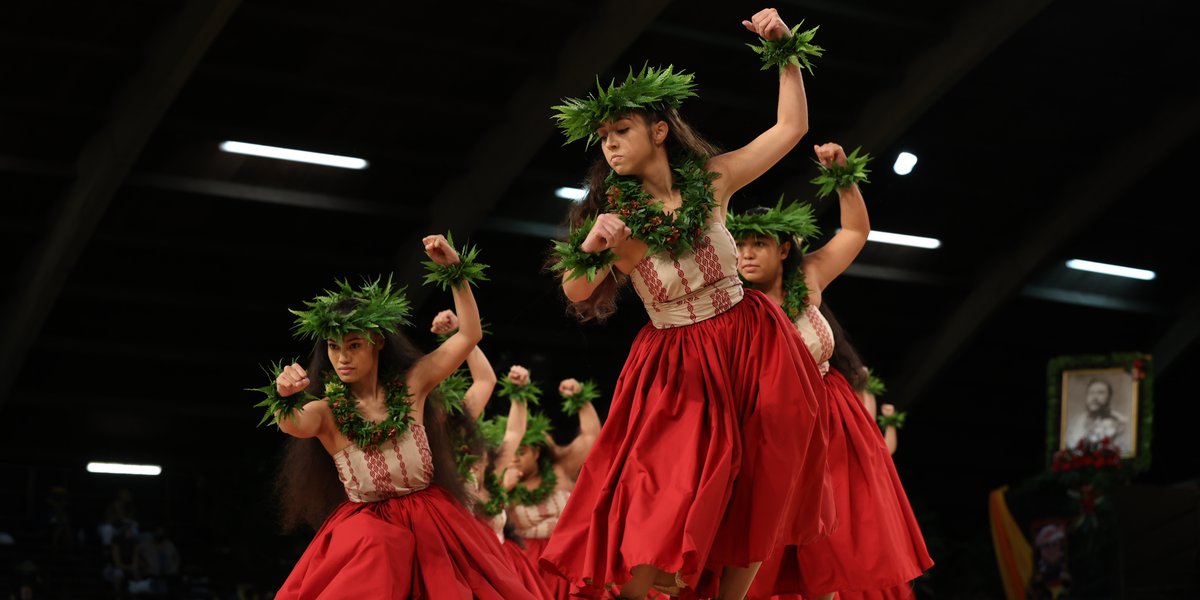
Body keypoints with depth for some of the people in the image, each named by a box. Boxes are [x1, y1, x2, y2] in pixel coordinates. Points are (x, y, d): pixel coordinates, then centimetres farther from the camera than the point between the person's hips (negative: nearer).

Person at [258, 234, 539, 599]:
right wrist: (285, 397, -53)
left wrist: (455, 268, -9)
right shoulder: (326, 411, -6)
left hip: (433, 530, 1)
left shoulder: (411, 386, -1)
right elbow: (292, 424, -29)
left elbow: (470, 335, 0)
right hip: (365, 538, -1)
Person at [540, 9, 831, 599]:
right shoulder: (617, 220, -7)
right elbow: (575, 294, -18)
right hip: (678, 373, -2)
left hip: (753, 352, 2)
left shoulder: (711, 180, -2)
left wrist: (785, 50, -5)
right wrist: (591, 245, -36)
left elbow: (791, 126, 4)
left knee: (745, 528, 6)